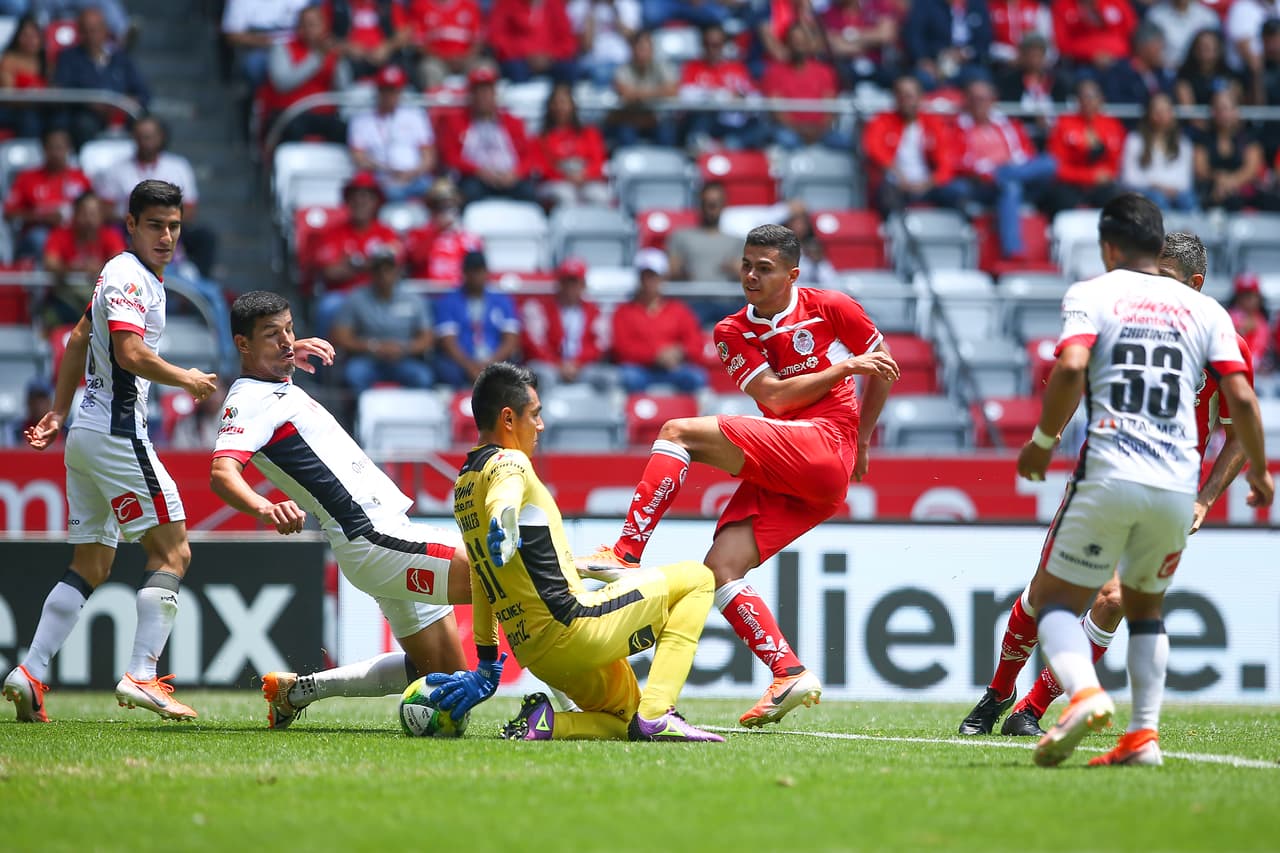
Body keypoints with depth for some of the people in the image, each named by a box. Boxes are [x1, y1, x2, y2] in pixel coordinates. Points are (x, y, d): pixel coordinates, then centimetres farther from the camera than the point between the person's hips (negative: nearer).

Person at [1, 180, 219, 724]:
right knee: (172, 552, -9)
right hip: (117, 432, -10)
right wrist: (187, 379, -10)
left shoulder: (129, 276, 19)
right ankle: (142, 677, -17)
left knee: (90, 565, 12)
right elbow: (131, 354, -25)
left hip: (86, 434, 10)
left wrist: (57, 413, 33)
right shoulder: (128, 277, -13)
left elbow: (79, 340, 28)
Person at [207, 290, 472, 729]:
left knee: (442, 670, 14)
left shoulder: (279, 387, 17)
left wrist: (292, 353, 26)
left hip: (390, 531, 10)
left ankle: (301, 688, 17)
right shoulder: (249, 401, -11)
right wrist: (264, 507, -50)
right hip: (375, 541, -10)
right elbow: (222, 472, -31)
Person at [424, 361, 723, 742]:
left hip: (534, 653, 9)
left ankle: (546, 723, -4)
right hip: (570, 626, -9)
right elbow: (504, 494, -35)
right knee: (695, 579, 4)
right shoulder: (508, 462, -8)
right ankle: (655, 717, -10)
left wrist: (486, 664, 30)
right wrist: (504, 521, -57)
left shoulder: (464, 484, 19)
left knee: (627, 721, 25)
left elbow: (482, 582, 25)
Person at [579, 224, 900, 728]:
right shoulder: (732, 333, 15)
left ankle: (625, 555, -21)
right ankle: (789, 674, -12)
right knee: (719, 569, -11)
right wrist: (845, 367, -7)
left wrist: (861, 440, 19)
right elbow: (773, 394, 0)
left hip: (823, 446, -6)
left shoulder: (830, 307, 5)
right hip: (779, 477, 6)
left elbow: (882, 369, 17)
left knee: (679, 432, -18)